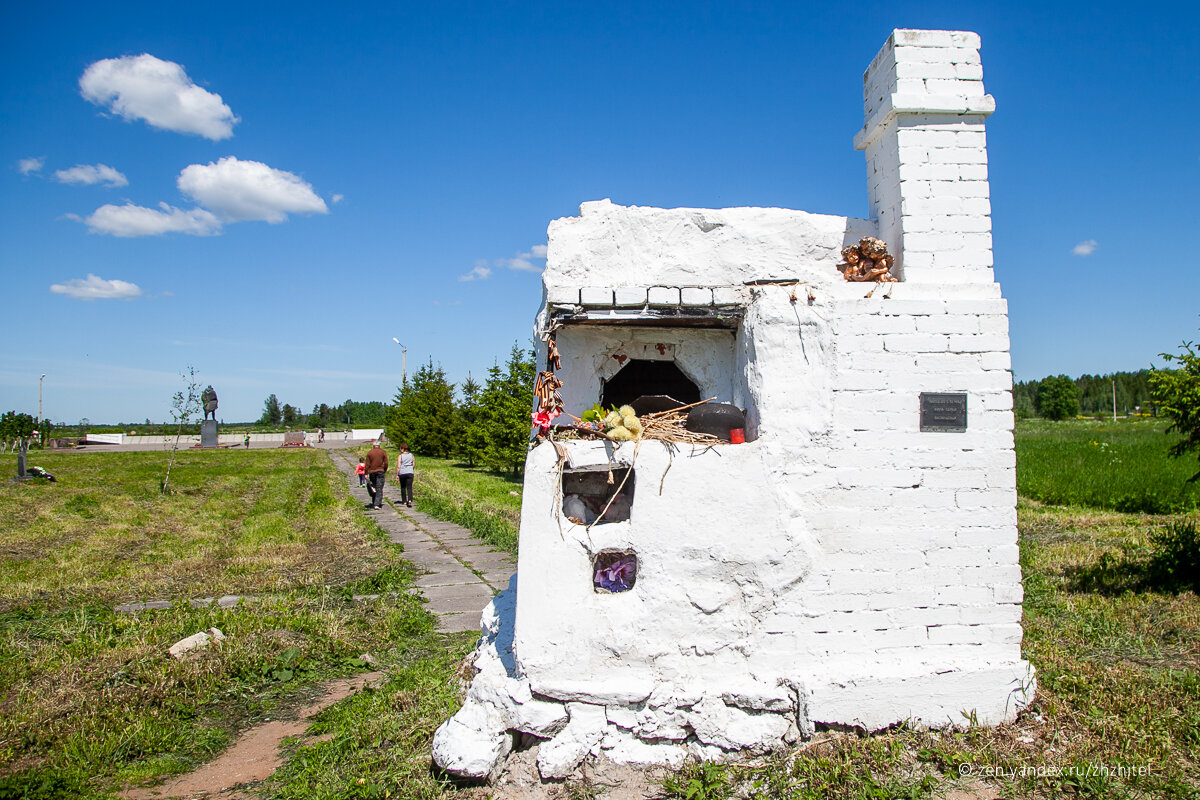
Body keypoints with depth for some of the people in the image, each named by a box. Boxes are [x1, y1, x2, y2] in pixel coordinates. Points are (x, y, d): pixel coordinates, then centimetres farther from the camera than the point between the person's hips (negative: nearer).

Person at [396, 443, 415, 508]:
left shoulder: (400, 456, -6)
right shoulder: (411, 455, 5)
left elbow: (398, 466, -10)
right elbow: (414, 465, 10)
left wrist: (397, 475, -6)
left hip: (402, 473, -2)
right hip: (410, 473, 2)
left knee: (403, 487, 15)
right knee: (409, 488, -2)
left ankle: (404, 501, 24)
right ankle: (410, 500, -23)